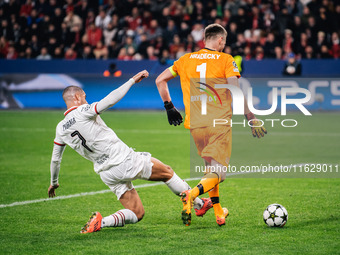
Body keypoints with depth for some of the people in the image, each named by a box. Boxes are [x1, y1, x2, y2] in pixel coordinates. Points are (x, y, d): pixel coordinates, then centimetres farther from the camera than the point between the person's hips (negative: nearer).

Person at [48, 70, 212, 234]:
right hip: (125, 161, -6)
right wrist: (133, 80, -13)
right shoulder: (83, 112, -11)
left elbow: (55, 159, 17)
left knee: (136, 214, 11)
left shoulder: (61, 129, 7)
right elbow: (110, 100, -23)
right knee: (167, 172, 17)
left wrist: (53, 183, 34)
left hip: (107, 175, 6)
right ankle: (198, 204, 24)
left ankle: (100, 222, -12)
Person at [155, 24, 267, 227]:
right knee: (218, 173, -3)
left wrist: (169, 107, 23)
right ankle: (192, 194, -32)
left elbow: (160, 80, 15)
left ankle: (219, 213, 21)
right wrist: (251, 118, -6)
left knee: (211, 167, 23)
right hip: (220, 123, -4)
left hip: (195, 124, 4)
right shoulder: (226, 60, 0)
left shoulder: (186, 60, 12)